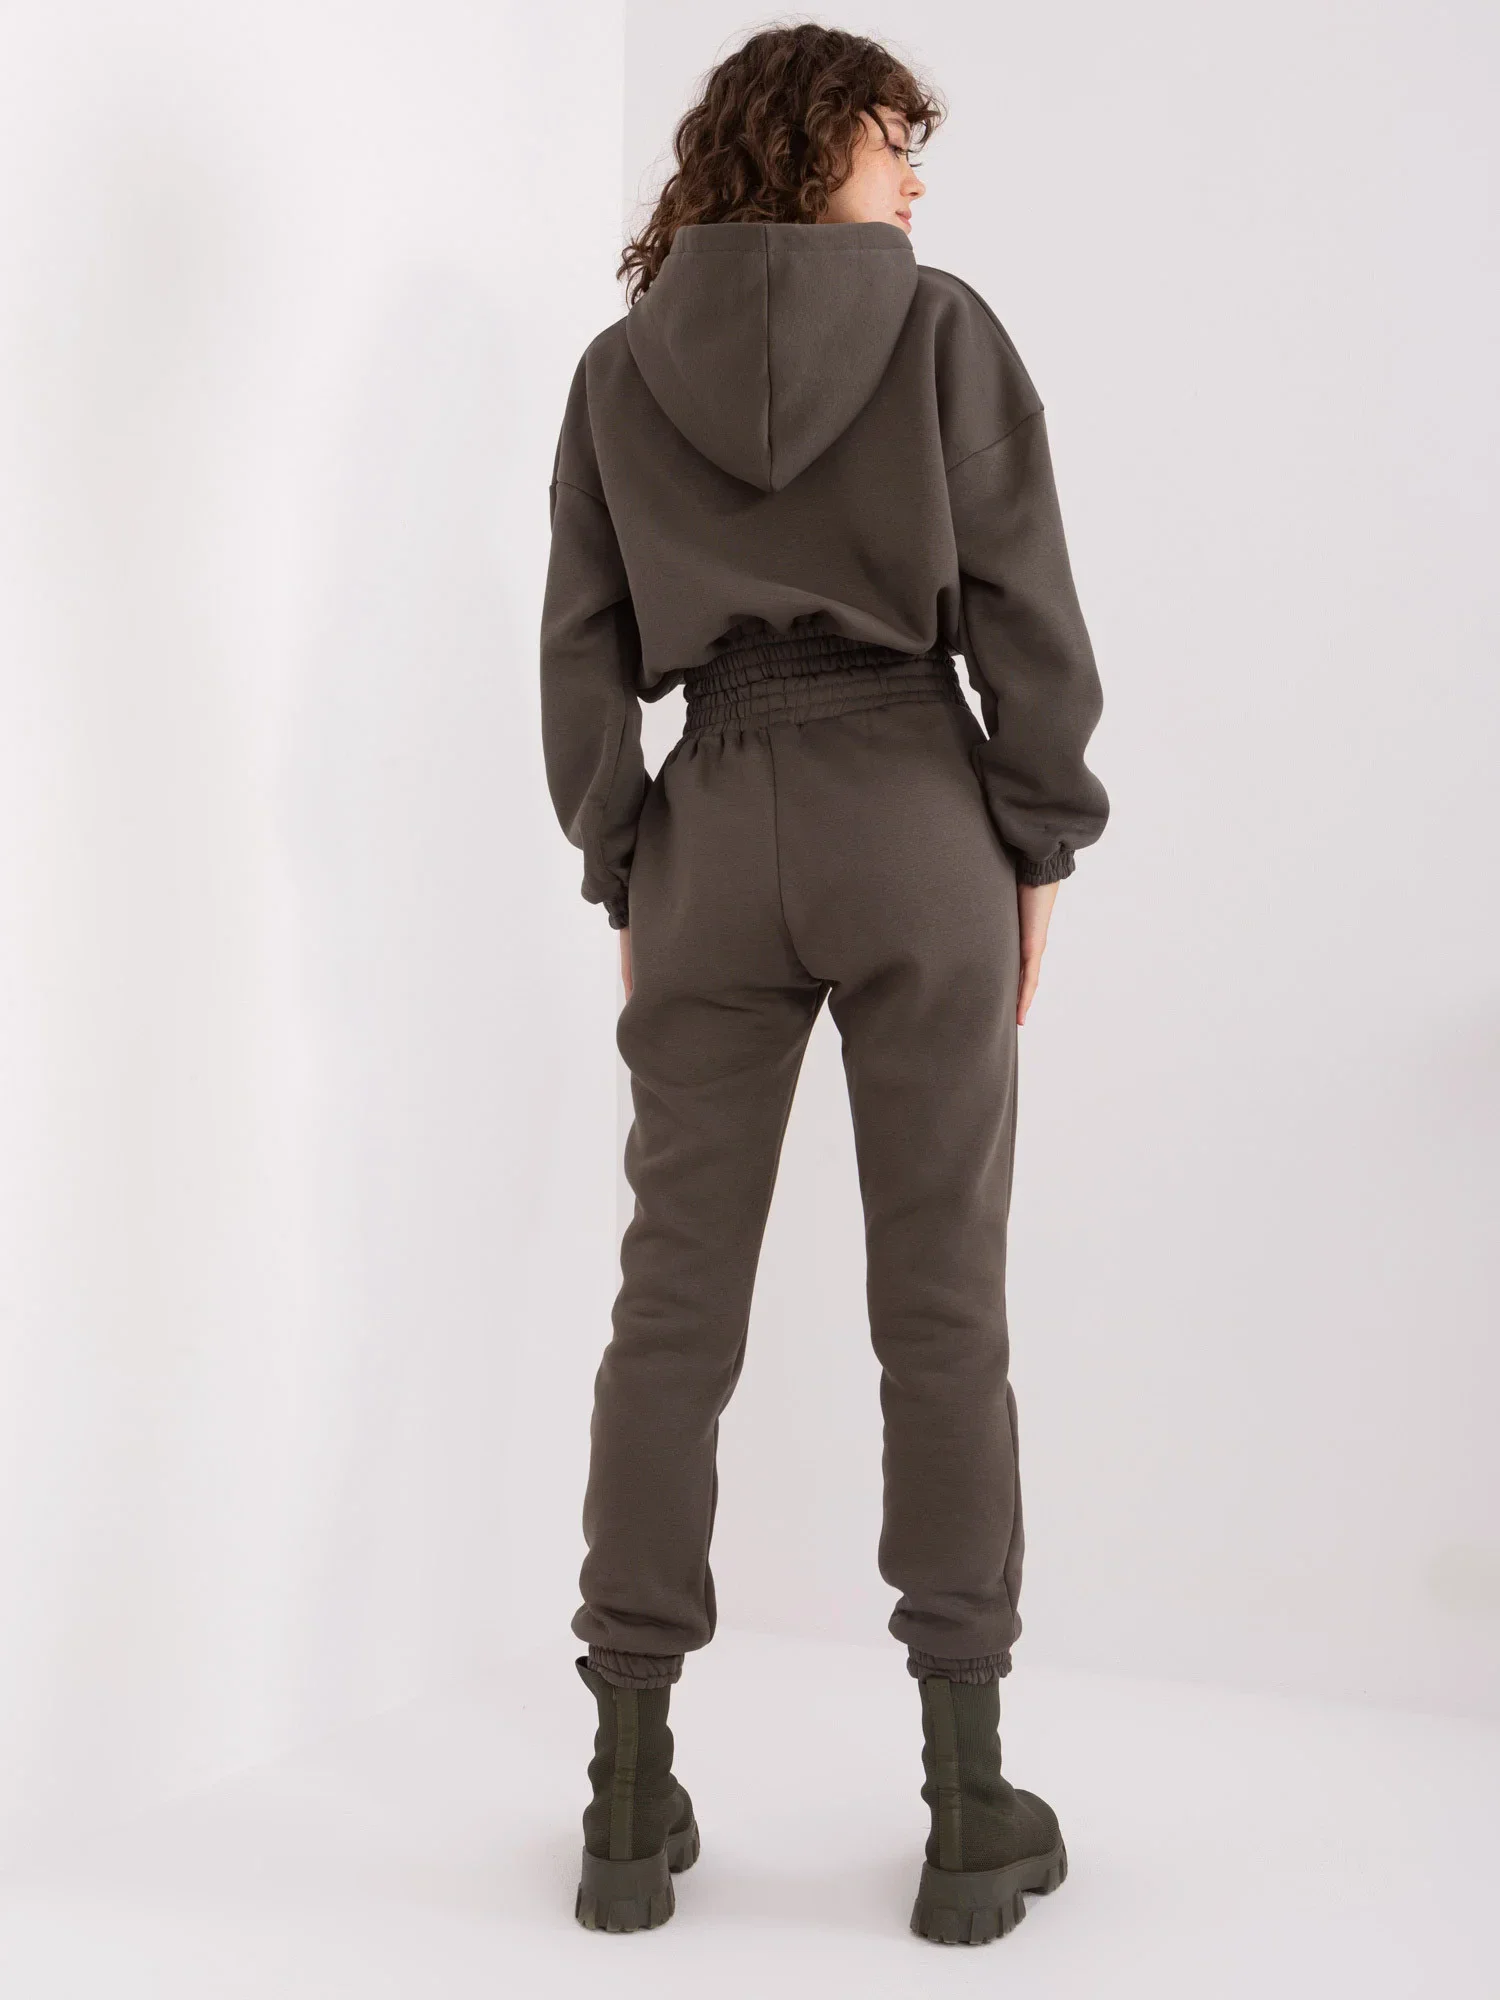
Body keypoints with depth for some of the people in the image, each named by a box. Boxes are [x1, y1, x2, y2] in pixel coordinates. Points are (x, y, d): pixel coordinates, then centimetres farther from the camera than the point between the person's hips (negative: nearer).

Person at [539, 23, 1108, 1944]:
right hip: (912, 815, -2)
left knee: (673, 1304, 6)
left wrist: (619, 873, 10)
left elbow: (582, 647, 6)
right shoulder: (941, 327, 2)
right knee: (942, 1307, 2)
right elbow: (1024, 611, -3)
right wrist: (1038, 845, 3)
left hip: (713, 833, 3)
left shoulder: (621, 366, 10)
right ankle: (969, 1803, 7)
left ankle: (631, 1797, 10)